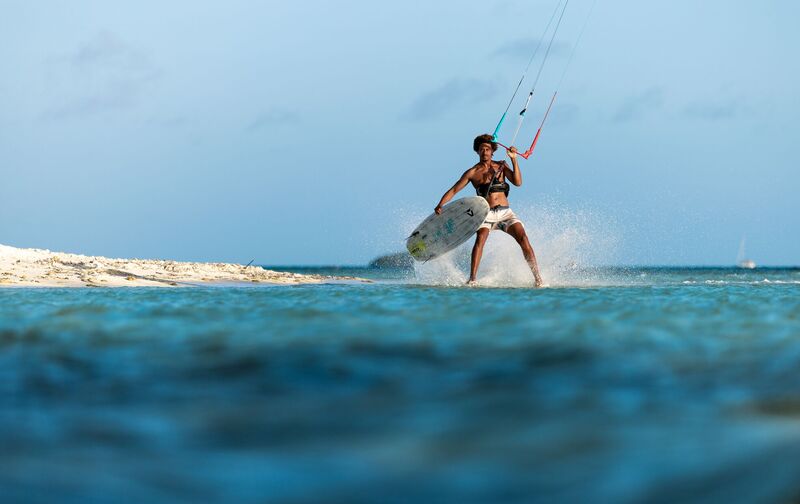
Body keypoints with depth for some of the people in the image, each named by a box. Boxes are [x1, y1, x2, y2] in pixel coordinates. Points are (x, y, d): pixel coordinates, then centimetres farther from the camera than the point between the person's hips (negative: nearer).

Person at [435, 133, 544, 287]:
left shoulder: (501, 166, 9)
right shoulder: (472, 173, 5)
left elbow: (518, 182, -3)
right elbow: (453, 190, 3)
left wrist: (514, 160, -10)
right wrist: (440, 205, -12)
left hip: (505, 213, 1)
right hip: (486, 214, -1)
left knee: (523, 238, -16)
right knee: (480, 239, -28)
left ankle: (538, 278, -14)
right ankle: (472, 279, -32)